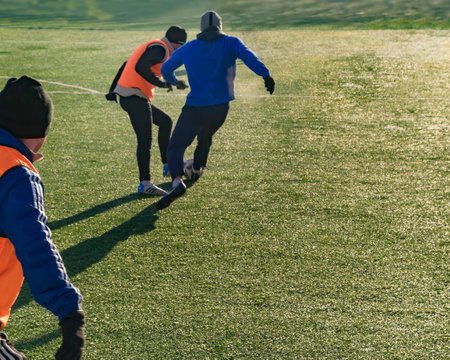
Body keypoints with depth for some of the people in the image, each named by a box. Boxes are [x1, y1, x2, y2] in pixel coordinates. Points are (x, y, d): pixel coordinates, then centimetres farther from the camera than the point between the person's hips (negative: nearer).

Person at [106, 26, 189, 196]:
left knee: (165, 122, 22)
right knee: (145, 140, -12)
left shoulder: (150, 47, 23)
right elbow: (141, 67, -23)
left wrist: (113, 90, 23)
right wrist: (161, 83, -15)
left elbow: (125, 66, 24)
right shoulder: (160, 48, -8)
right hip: (135, 97, -11)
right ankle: (145, 184, -15)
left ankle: (167, 167, 27)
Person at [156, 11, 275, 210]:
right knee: (205, 138, 30)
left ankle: (177, 182, -29)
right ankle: (197, 170, 52)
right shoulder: (231, 43, 2)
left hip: (195, 108, -2)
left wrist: (172, 81, 43)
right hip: (220, 109, 2)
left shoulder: (187, 49, 8)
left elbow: (166, 69, 21)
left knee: (175, 147, -3)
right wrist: (266, 74, -30)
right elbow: (248, 57, -18)